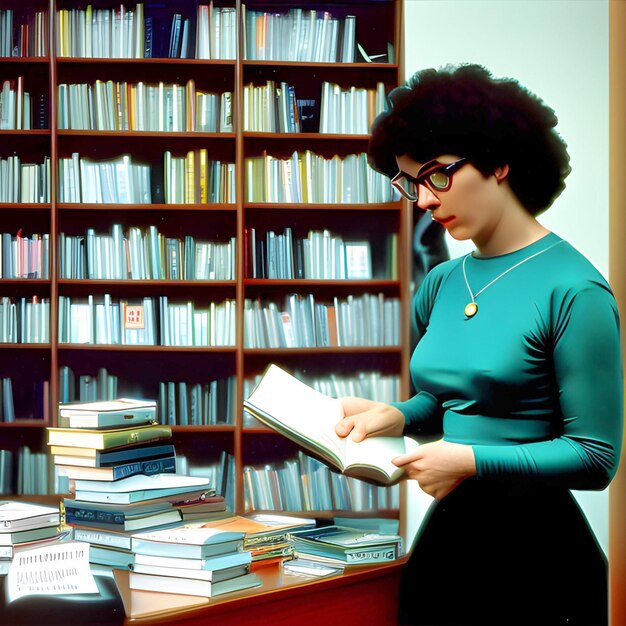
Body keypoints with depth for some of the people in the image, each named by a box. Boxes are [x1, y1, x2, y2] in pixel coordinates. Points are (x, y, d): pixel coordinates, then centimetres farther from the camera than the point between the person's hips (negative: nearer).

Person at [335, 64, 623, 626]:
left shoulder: (573, 290, -14)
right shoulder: (440, 284, 6)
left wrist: (472, 461, -20)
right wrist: (397, 417, 0)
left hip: (538, 548, -6)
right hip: (446, 537, 6)